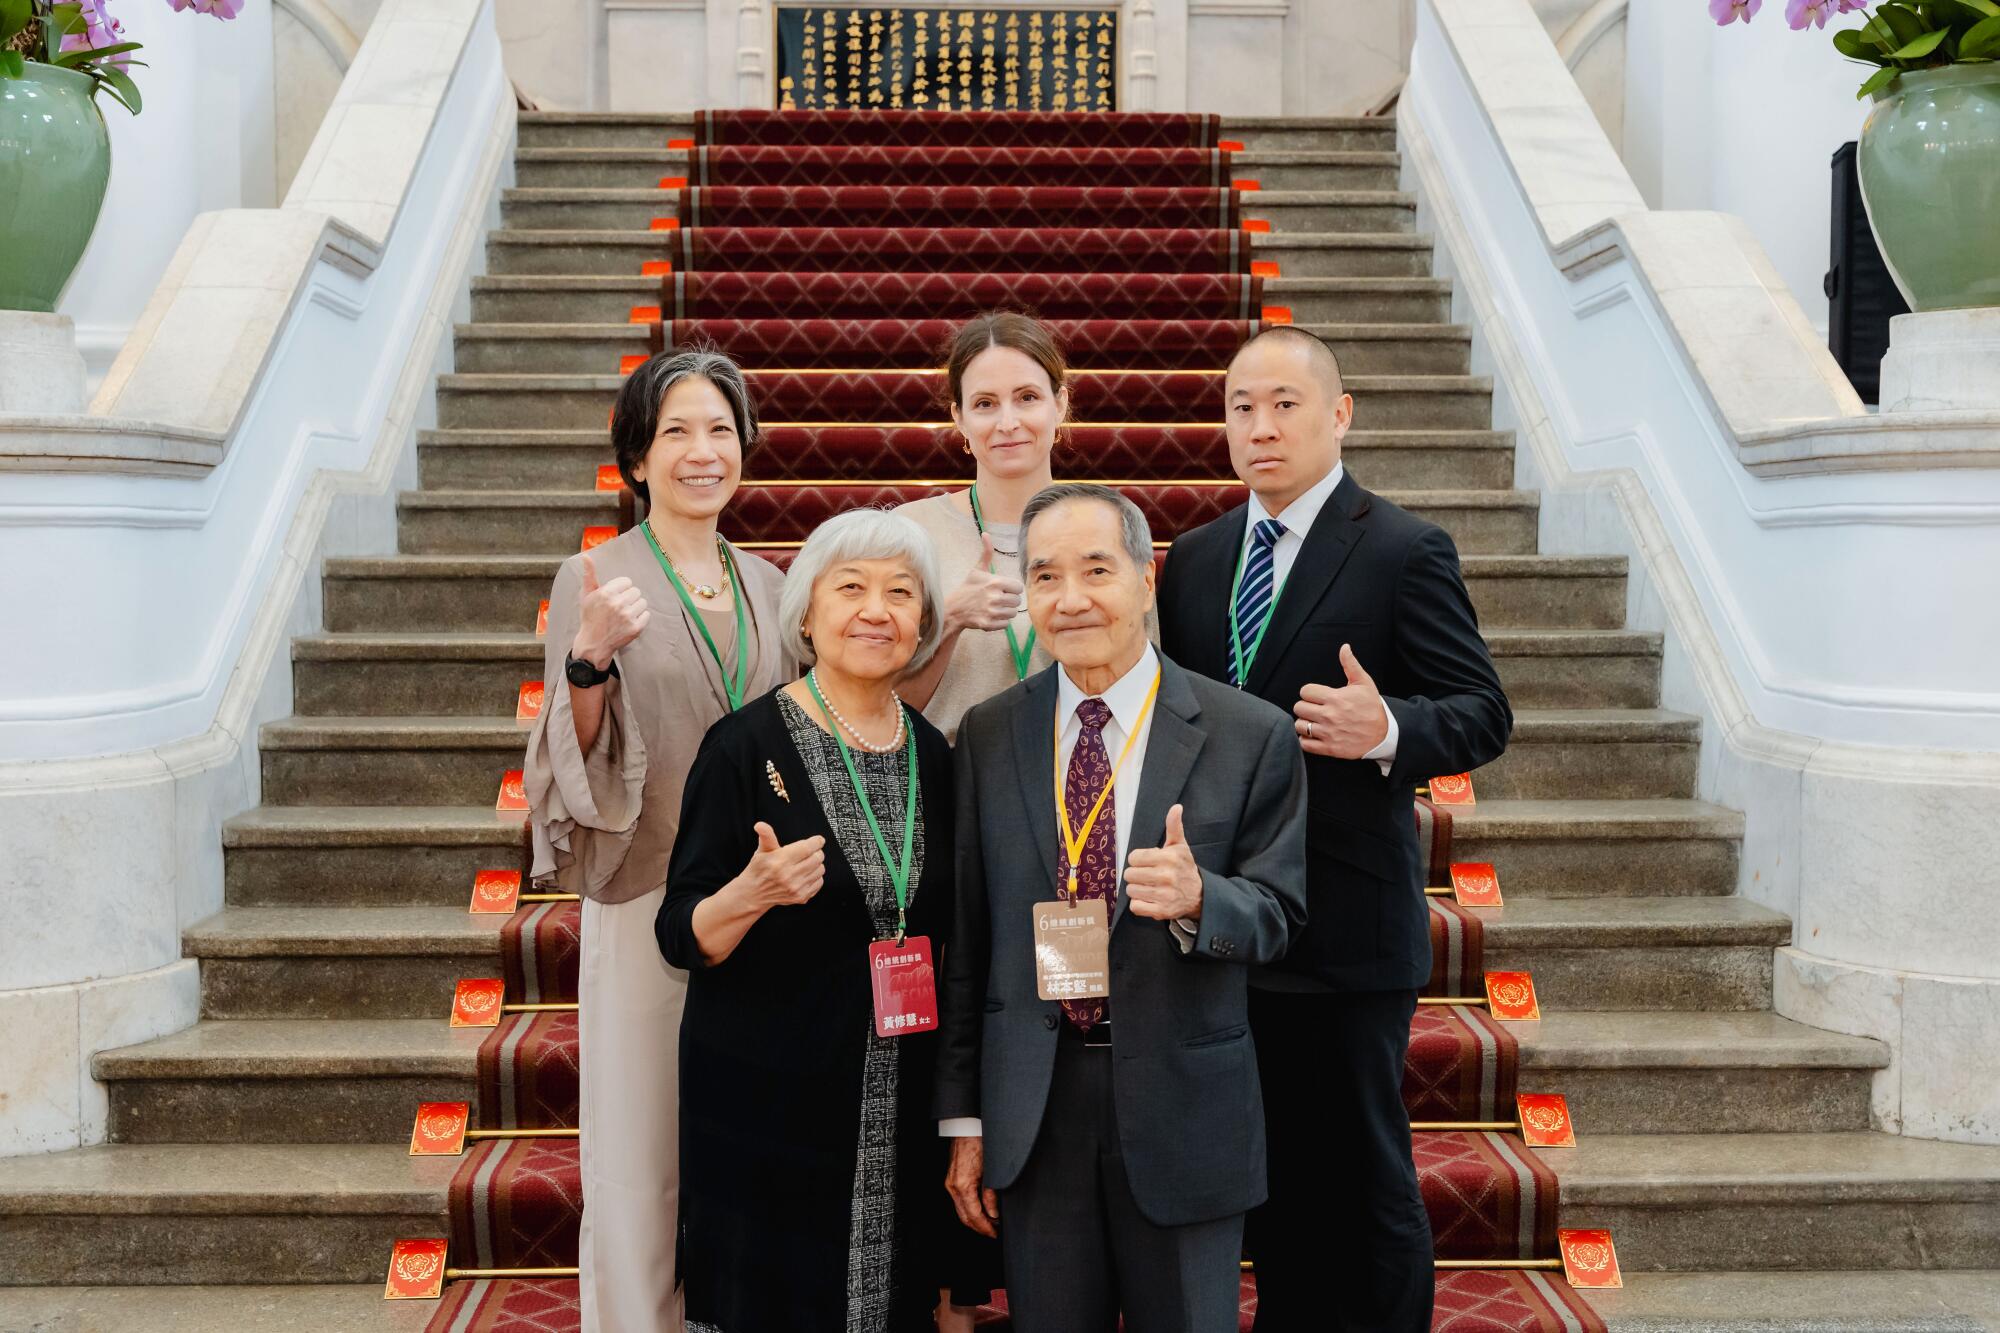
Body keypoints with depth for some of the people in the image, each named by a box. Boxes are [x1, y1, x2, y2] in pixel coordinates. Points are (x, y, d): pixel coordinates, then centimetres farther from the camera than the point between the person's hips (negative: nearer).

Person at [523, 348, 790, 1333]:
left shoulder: (764, 585, 10)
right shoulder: (595, 580, -4)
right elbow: (577, 758, -9)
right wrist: (589, 658, -24)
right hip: (648, 898, -4)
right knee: (643, 1151, 2)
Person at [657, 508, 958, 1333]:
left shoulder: (933, 757, 5)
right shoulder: (745, 746, -9)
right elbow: (682, 938, -8)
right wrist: (753, 892, -27)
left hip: (900, 1119, 4)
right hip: (766, 1108, -4)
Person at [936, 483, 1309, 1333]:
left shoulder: (1251, 735, -6)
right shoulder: (988, 735, 2)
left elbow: (1279, 917, -2)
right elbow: (967, 935, 5)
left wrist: (1197, 898, -25)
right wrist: (963, 1117, 5)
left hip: (1183, 1104, -2)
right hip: (1032, 1109, 2)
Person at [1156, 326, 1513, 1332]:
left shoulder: (1405, 551, -7)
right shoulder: (1196, 558, 11)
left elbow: (1483, 712, -10)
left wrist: (1388, 730, -29)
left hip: (1347, 924, -5)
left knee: (1364, 1176, 6)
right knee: (1272, 1171, 18)